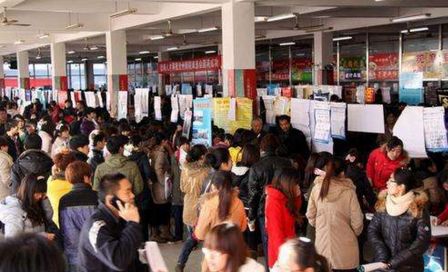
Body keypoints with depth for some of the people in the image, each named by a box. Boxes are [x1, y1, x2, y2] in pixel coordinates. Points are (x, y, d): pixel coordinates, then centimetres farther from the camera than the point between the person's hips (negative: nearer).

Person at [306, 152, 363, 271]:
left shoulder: (317, 188, -5)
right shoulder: (348, 190, -12)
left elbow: (311, 216, 3)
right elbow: (357, 221, -8)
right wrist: (355, 233, 14)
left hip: (322, 243, 2)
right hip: (345, 247, -2)